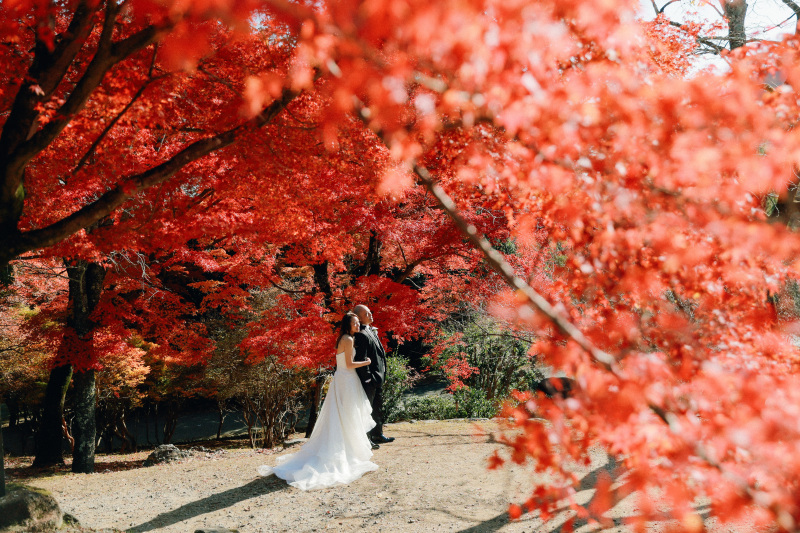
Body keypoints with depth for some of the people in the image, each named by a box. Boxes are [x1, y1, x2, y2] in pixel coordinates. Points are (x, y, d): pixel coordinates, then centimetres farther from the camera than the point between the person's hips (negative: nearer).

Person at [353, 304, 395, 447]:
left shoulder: (372, 330, 13)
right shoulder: (361, 335, -19)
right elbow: (361, 358, -22)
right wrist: (368, 378, -22)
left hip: (378, 377, 10)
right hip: (369, 378, -10)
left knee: (378, 408, 19)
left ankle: (377, 435, 31)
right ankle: (366, 439, 6)